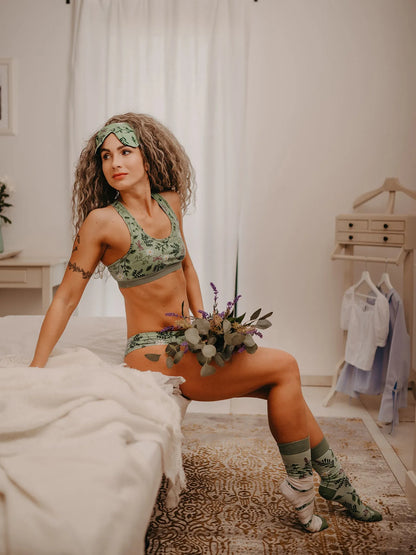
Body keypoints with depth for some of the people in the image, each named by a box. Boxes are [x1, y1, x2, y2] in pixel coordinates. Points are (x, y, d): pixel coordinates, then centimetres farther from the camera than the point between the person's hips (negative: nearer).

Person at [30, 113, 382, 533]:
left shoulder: (170, 202, 5)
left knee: (284, 387, -2)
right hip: (151, 352, -6)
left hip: (186, 342, 6)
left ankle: (334, 481, 18)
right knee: (283, 366, -13)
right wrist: (35, 371, -10)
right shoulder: (102, 221, -13)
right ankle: (299, 482, 5)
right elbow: (66, 297, -9)